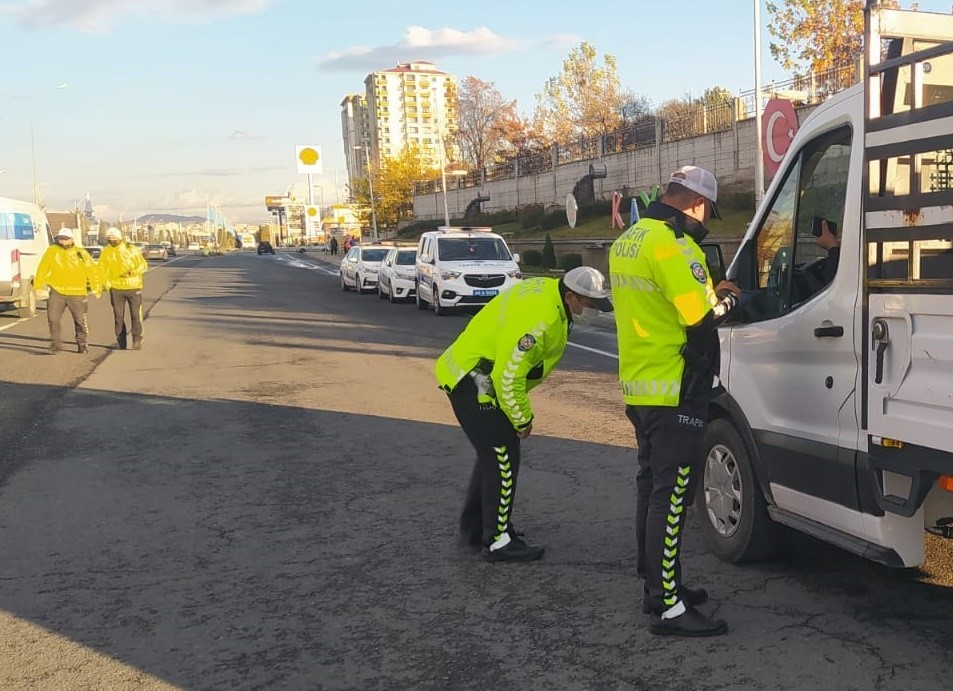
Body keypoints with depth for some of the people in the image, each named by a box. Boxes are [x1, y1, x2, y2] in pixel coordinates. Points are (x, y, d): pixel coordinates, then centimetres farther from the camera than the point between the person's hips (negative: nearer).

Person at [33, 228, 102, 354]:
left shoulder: (81, 253, 0)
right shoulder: (52, 251, 2)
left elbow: (93, 271, 2)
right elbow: (42, 269, 6)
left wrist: (97, 288, -1)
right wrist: (37, 285, 3)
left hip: (77, 293, -1)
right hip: (57, 291, 1)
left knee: (80, 320, 7)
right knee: (53, 318, -6)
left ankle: (83, 345, 21)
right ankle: (56, 344, 6)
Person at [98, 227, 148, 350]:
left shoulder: (131, 249, -1)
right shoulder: (106, 252, 5)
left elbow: (144, 265, 0)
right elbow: (102, 269, 9)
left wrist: (132, 272, -17)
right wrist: (106, 282, -6)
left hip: (133, 286, -2)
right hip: (116, 288, 2)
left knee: (136, 315, -2)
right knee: (118, 317, 6)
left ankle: (137, 341, 7)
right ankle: (121, 343, 14)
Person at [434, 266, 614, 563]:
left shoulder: (548, 289, 1)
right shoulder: (538, 321, -30)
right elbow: (508, 378, -28)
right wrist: (523, 419, -13)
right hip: (473, 383, -11)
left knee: (493, 454, 19)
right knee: (503, 459, -6)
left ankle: (474, 527, 31)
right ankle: (498, 541, 3)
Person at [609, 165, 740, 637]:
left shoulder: (626, 242, 12)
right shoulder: (673, 244, -18)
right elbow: (701, 320, -20)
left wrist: (708, 294, 15)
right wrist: (723, 302, 1)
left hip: (639, 388, 10)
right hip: (675, 394, -10)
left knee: (653, 489, 17)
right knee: (671, 497, -5)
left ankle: (657, 585, 28)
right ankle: (668, 608, 1)